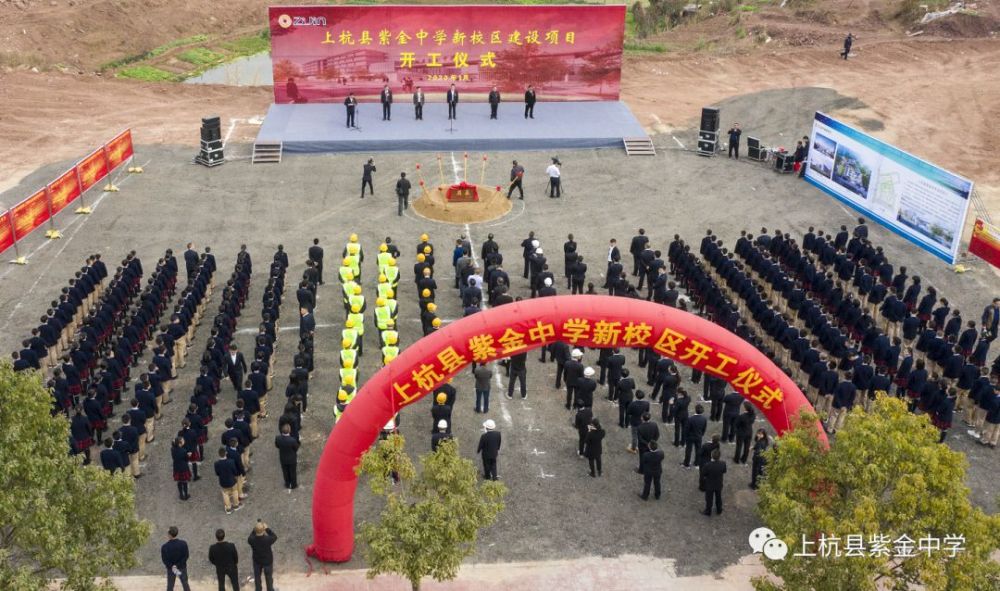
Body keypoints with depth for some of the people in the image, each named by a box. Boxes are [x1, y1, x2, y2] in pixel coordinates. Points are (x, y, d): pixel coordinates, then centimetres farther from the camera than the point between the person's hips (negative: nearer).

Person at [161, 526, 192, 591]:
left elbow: (164, 560, -16)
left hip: (170, 569, -1)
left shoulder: (164, 547, -21)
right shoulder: (183, 543, -18)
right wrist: (178, 565, -13)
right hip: (182, 567, 1)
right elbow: (186, 556, -14)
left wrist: (172, 567, -12)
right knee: (185, 584, 15)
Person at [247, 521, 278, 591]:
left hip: (256, 561, 2)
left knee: (257, 577, 24)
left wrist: (255, 529, -5)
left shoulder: (251, 540, -27)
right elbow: (275, 537, -11)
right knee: (269, 577, 19)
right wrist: (267, 528, -11)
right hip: (267, 561, -2)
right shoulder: (267, 539, -33)